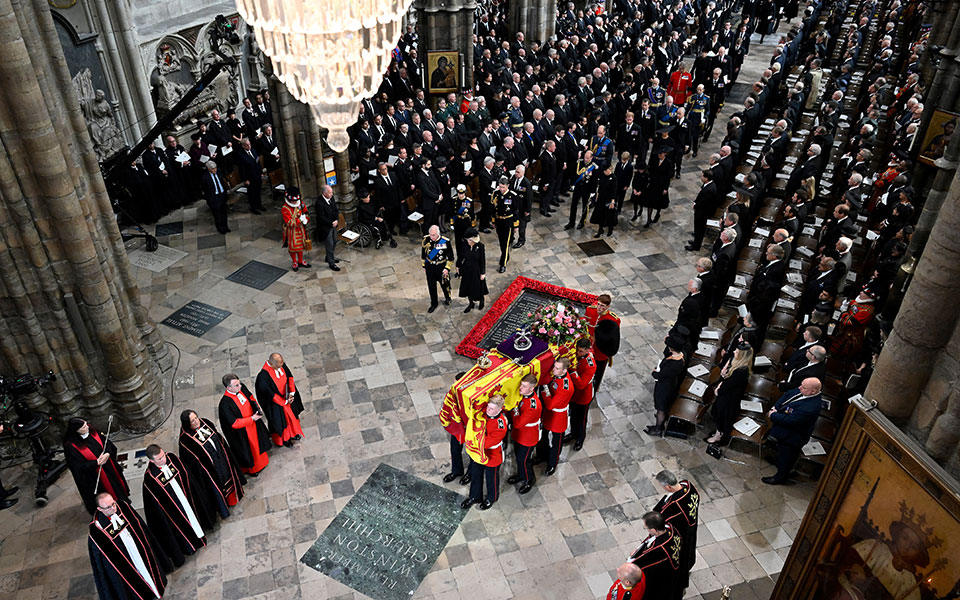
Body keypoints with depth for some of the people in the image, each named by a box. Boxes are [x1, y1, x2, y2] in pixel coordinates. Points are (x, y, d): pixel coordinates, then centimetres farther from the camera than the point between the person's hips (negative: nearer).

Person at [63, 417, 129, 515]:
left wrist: (108, 454, -18)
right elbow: (80, 467, -21)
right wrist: (97, 462, -25)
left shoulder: (91, 431, -11)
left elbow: (106, 442, 0)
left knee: (117, 484, 24)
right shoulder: (70, 446, -26)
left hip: (109, 467, 5)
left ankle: (122, 499, 51)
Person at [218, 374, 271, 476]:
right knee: (249, 448, 19)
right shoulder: (225, 404, -36)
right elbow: (234, 423, -28)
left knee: (257, 440, 30)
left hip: (253, 422, 6)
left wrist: (257, 408, -12)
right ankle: (250, 469, 49)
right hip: (242, 432, -6)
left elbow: (251, 398, 3)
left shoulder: (241, 388, -19)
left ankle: (260, 460, 60)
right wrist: (252, 419, -27)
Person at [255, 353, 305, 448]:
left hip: (287, 396, 6)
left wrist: (291, 393, -13)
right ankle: (284, 439, 44)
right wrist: (285, 401, -17)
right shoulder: (263, 376, -35)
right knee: (281, 419, 16)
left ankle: (292, 434, 52)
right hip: (275, 401, -6)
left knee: (292, 414, 25)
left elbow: (289, 376, -5)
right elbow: (270, 394, -26)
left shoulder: (280, 363, -18)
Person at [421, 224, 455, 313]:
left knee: (444, 284, 16)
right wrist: (424, 266, 8)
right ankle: (434, 304, 34)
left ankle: (447, 298, 47)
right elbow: (423, 254, 3)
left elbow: (450, 257, -10)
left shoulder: (445, 242, -21)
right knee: (431, 286, 13)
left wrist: (447, 268, -12)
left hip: (441, 267, -2)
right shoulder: (426, 240, -13)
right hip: (429, 267, 2)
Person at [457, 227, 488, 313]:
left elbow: (482, 260, -14)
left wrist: (483, 273, -10)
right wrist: (458, 265, 15)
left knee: (478, 286, 13)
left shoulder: (480, 246, -21)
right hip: (467, 270, 4)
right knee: (467, 286, 14)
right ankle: (471, 303, 35)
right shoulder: (465, 245, -12)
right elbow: (461, 256, 4)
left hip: (476, 270, -3)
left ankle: (481, 299, 44)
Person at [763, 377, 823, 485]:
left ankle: (781, 477, 37)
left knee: (785, 458, 16)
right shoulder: (801, 391, -14)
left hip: (791, 437, -7)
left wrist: (772, 415, -20)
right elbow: (787, 395, 3)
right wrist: (775, 407, -9)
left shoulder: (810, 408, -39)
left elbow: (788, 420, -34)